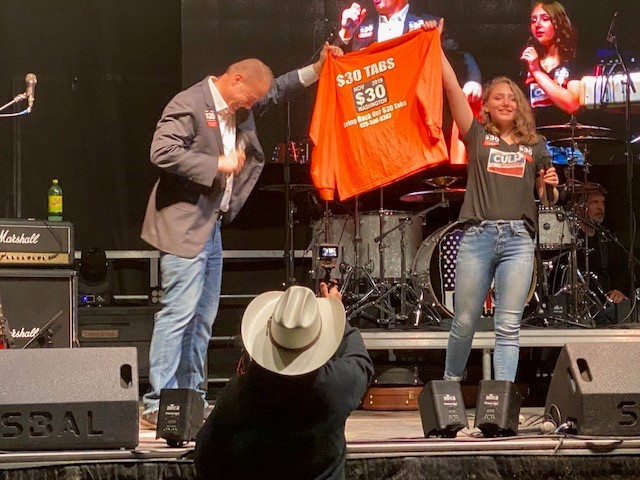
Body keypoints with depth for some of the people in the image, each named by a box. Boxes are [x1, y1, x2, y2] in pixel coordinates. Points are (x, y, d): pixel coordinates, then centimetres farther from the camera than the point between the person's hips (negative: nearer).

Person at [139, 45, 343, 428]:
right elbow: (163, 153, -26)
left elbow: (275, 91, 31)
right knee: (179, 311, -14)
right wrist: (217, 164, -21)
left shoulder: (238, 108, 13)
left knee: (203, 316, 12)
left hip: (211, 225, 10)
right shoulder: (189, 105, -14)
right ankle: (157, 406, -14)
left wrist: (316, 70, 22)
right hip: (184, 226, -10)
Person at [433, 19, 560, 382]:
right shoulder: (477, 136, 11)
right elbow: (452, 88, 4)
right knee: (464, 323, 2)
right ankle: (450, 385, 23)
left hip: (519, 239, 1)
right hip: (478, 235, -1)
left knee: (508, 327, -5)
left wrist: (550, 185, -3)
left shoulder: (535, 145, 17)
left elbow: (547, 199, 19)